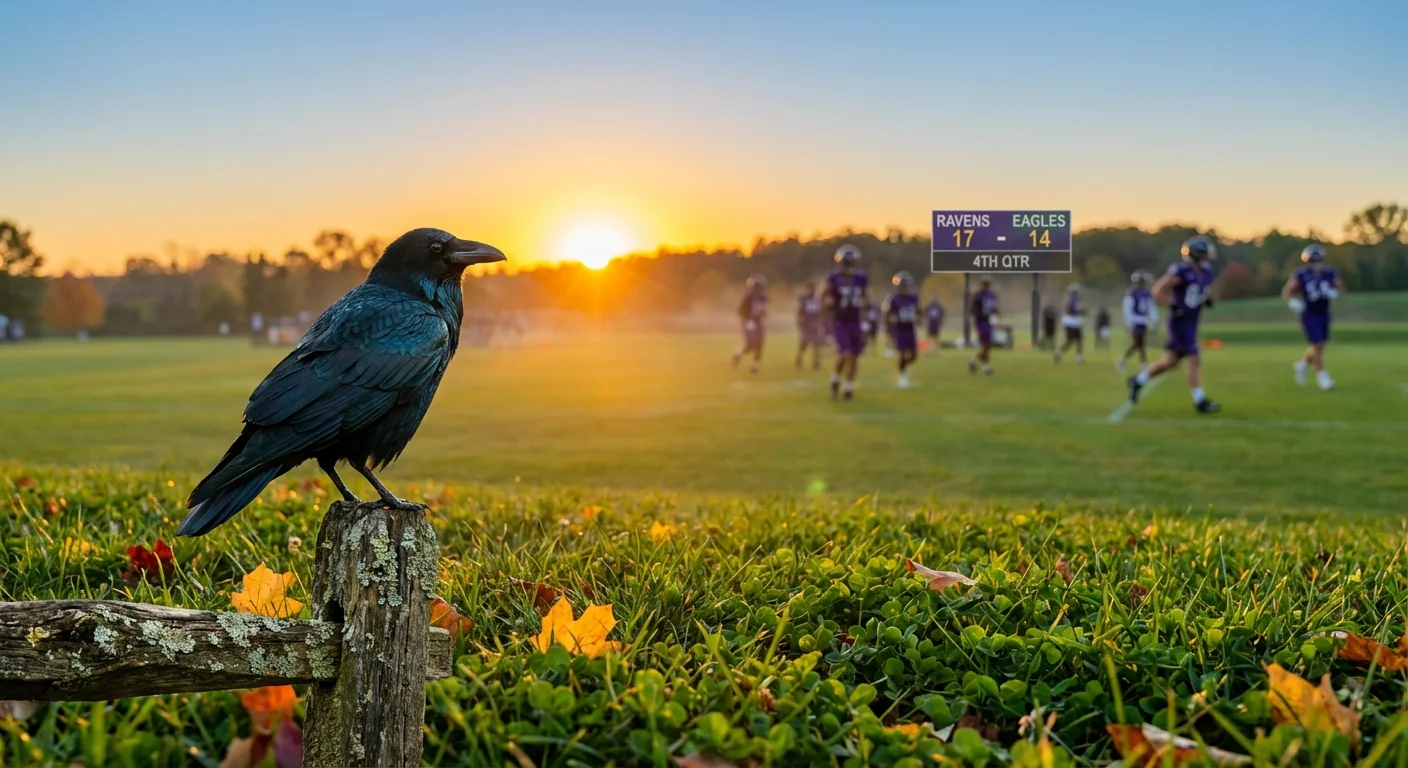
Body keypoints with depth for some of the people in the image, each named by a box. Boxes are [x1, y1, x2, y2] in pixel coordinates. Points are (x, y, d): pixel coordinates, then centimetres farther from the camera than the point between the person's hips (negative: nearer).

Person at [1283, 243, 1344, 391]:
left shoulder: (1329, 273, -3)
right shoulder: (1301, 275, -12)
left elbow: (1340, 287, 9)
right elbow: (1286, 292, -8)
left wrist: (1334, 293, -14)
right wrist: (1293, 302, -26)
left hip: (1324, 314, 5)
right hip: (1309, 315, -5)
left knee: (1320, 345, 12)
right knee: (1317, 345, -10)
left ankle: (1303, 364, 37)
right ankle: (1322, 376, 0)